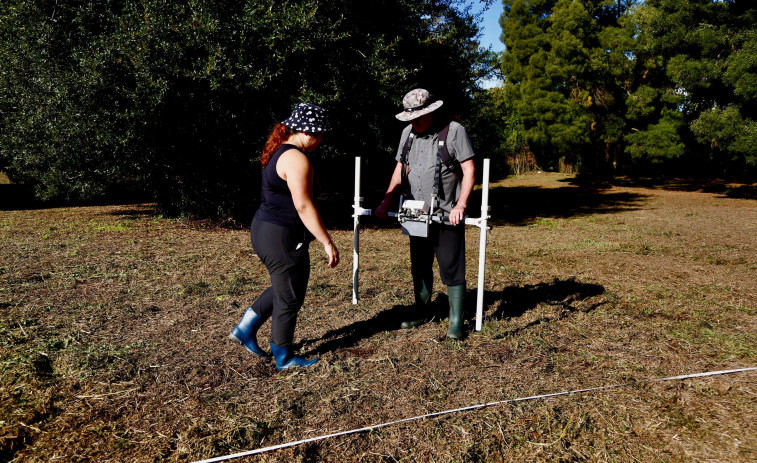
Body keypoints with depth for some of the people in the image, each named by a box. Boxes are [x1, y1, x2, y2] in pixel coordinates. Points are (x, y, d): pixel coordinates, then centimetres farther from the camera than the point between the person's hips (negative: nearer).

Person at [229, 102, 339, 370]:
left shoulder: (280, 152, 13)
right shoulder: (296, 159, -19)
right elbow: (303, 205, -26)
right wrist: (328, 243, -24)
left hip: (264, 230, 10)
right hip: (280, 237, -10)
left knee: (284, 287, 26)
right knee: (290, 297, 5)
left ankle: (245, 329, 32)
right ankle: (284, 358, 21)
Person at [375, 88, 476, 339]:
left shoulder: (454, 131, -7)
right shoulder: (408, 132, 9)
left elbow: (469, 170, -9)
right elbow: (400, 169, 15)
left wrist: (461, 205, -19)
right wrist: (387, 201, 6)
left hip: (447, 215, -5)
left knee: (452, 269, -1)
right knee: (419, 266, 15)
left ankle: (456, 321, 11)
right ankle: (420, 312, 31)